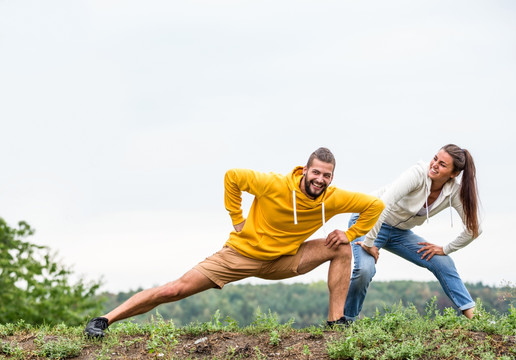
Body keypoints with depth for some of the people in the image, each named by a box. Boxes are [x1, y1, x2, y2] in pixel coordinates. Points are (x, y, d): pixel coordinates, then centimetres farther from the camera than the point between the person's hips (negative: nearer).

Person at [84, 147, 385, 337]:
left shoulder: (333, 199, -14)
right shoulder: (275, 185, -24)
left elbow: (375, 206, -1)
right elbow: (232, 177, -10)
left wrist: (351, 234, -8)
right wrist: (237, 220, -9)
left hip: (281, 261, 4)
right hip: (242, 254, -4)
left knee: (341, 248, -10)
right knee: (176, 290, -14)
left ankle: (336, 321, -9)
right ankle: (105, 321, -9)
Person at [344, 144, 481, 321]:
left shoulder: (454, 192, -14)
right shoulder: (418, 173, -29)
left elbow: (474, 229, -3)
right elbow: (382, 203, -38)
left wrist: (445, 249, -2)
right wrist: (369, 242, -36)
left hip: (400, 232, 6)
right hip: (369, 222, -6)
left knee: (443, 263, -6)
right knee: (365, 269, -29)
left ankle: (473, 315, 3)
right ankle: (345, 319, -8)